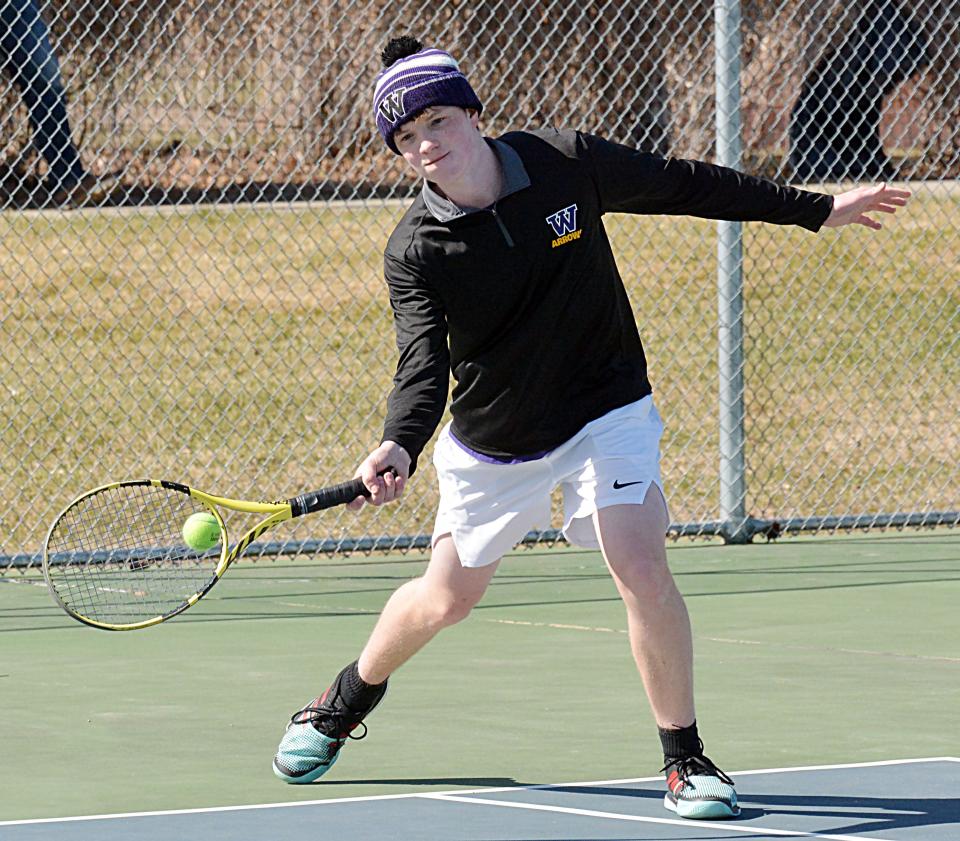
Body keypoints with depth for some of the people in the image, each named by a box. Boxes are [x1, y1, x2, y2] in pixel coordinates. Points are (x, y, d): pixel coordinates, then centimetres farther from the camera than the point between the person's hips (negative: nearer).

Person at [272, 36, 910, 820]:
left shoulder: (567, 163, -16)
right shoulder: (415, 253, -18)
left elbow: (682, 184, -2)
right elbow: (423, 365, -28)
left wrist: (817, 209, 5)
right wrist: (399, 447, -49)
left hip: (603, 414, -1)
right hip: (489, 444, 1)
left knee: (641, 568, -21)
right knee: (447, 598, 14)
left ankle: (685, 759, -7)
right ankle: (347, 700, 44)